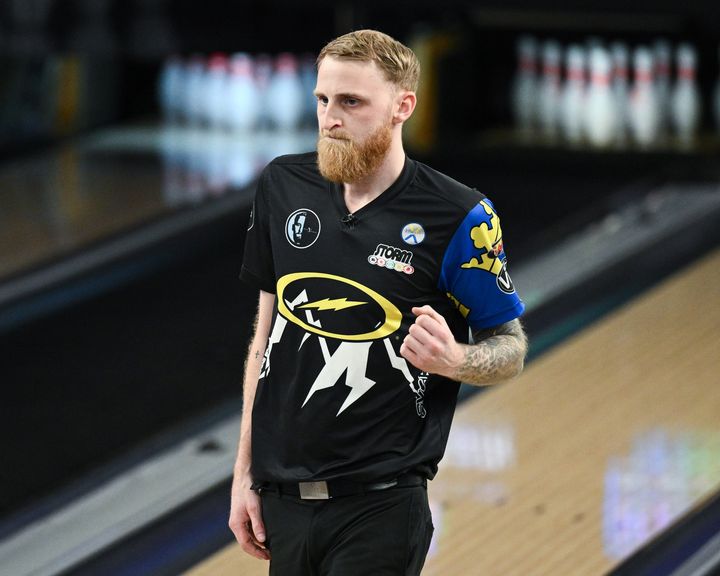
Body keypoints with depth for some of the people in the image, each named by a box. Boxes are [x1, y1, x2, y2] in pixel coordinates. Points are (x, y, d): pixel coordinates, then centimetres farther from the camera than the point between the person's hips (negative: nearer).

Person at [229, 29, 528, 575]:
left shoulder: (458, 216, -9)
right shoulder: (283, 186, 4)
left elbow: (510, 348, 1)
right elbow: (267, 329, 12)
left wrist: (453, 359, -22)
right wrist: (245, 473, 11)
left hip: (379, 505, -4)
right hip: (282, 500, 4)